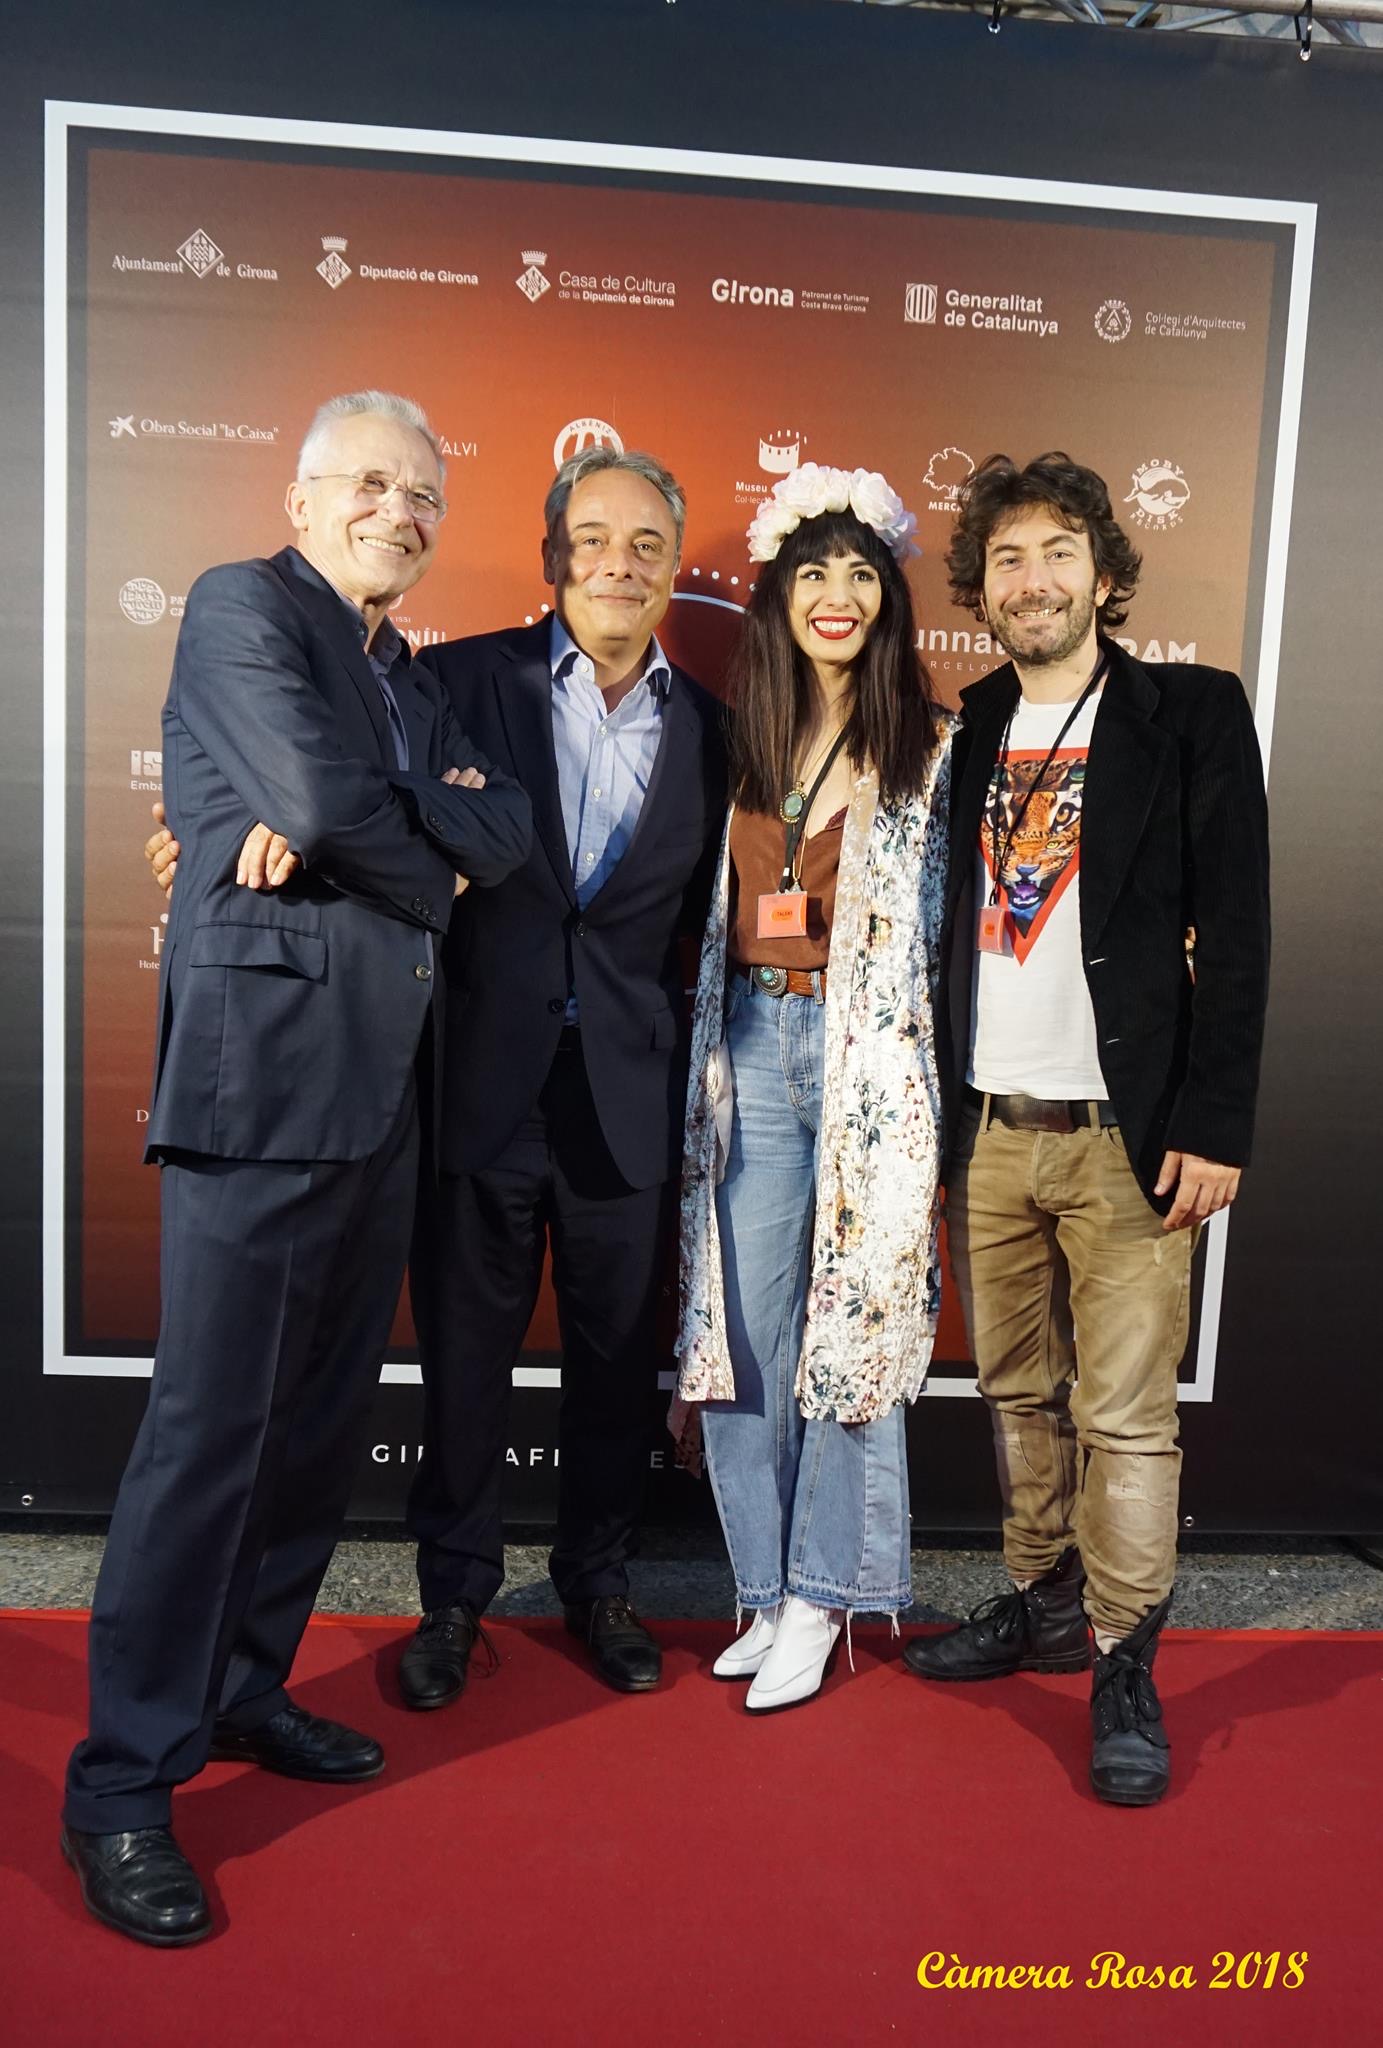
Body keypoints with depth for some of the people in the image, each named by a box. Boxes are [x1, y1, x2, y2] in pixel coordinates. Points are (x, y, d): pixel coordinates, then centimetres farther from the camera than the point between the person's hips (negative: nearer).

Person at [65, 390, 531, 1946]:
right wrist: (431, 865, 0)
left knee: (324, 1415, 14)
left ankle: (244, 1687, 32)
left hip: (379, 1087, 8)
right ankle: (122, 1789, 11)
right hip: (263, 1070, -8)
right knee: (211, 1427, -4)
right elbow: (320, 796, -18)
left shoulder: (407, 678, 22)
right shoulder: (242, 606, -2)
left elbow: (508, 834, 8)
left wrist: (377, 823, -9)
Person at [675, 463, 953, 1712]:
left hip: (870, 1051, -3)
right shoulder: (742, 736, 12)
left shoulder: (927, 746, 2)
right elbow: (712, 913, 15)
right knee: (742, 1320, 5)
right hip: (751, 1043, 4)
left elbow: (941, 920, 0)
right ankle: (772, 1587, 21)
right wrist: (708, 1059, 7)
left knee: (852, 1320, 2)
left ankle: (818, 1596, 17)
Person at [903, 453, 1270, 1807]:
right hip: (987, 1132, 4)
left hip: (1125, 1137, -4)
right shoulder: (967, 730, 11)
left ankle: (1125, 1668, 15)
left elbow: (1235, 933, -5)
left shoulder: (1191, 714, 0)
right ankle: (1044, 1603, 31)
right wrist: (927, 1122, 7)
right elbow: (946, 927, 10)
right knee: (1019, 1395, 13)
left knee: (1124, 1412, 0)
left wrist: (1214, 1126, -12)